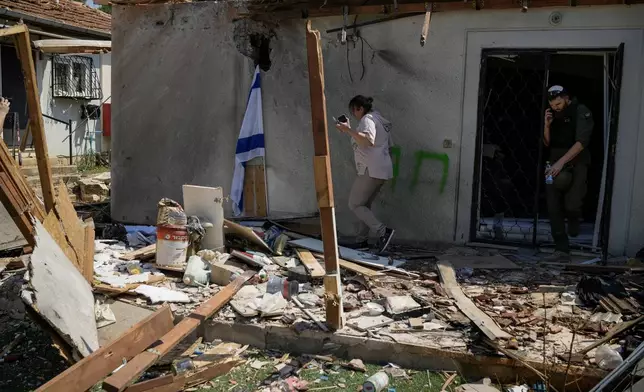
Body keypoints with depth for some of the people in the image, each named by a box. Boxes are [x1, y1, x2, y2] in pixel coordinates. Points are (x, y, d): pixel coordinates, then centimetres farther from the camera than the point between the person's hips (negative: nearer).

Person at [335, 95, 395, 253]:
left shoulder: (367, 119, -10)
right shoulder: (379, 120, 21)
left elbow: (368, 140, -30)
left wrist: (348, 130, -31)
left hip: (371, 170, -10)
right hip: (382, 170, 10)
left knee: (355, 205, -5)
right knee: (364, 205, 16)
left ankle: (383, 231, -17)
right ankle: (362, 240, 15)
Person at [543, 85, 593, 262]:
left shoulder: (581, 112, -7)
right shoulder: (552, 114, 10)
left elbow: (581, 142, -18)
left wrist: (561, 162, -27)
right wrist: (547, 125, -7)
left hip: (576, 163, -5)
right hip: (556, 164, 5)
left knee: (571, 205, -20)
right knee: (554, 208, -4)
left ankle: (573, 218, 19)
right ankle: (562, 250, 1)